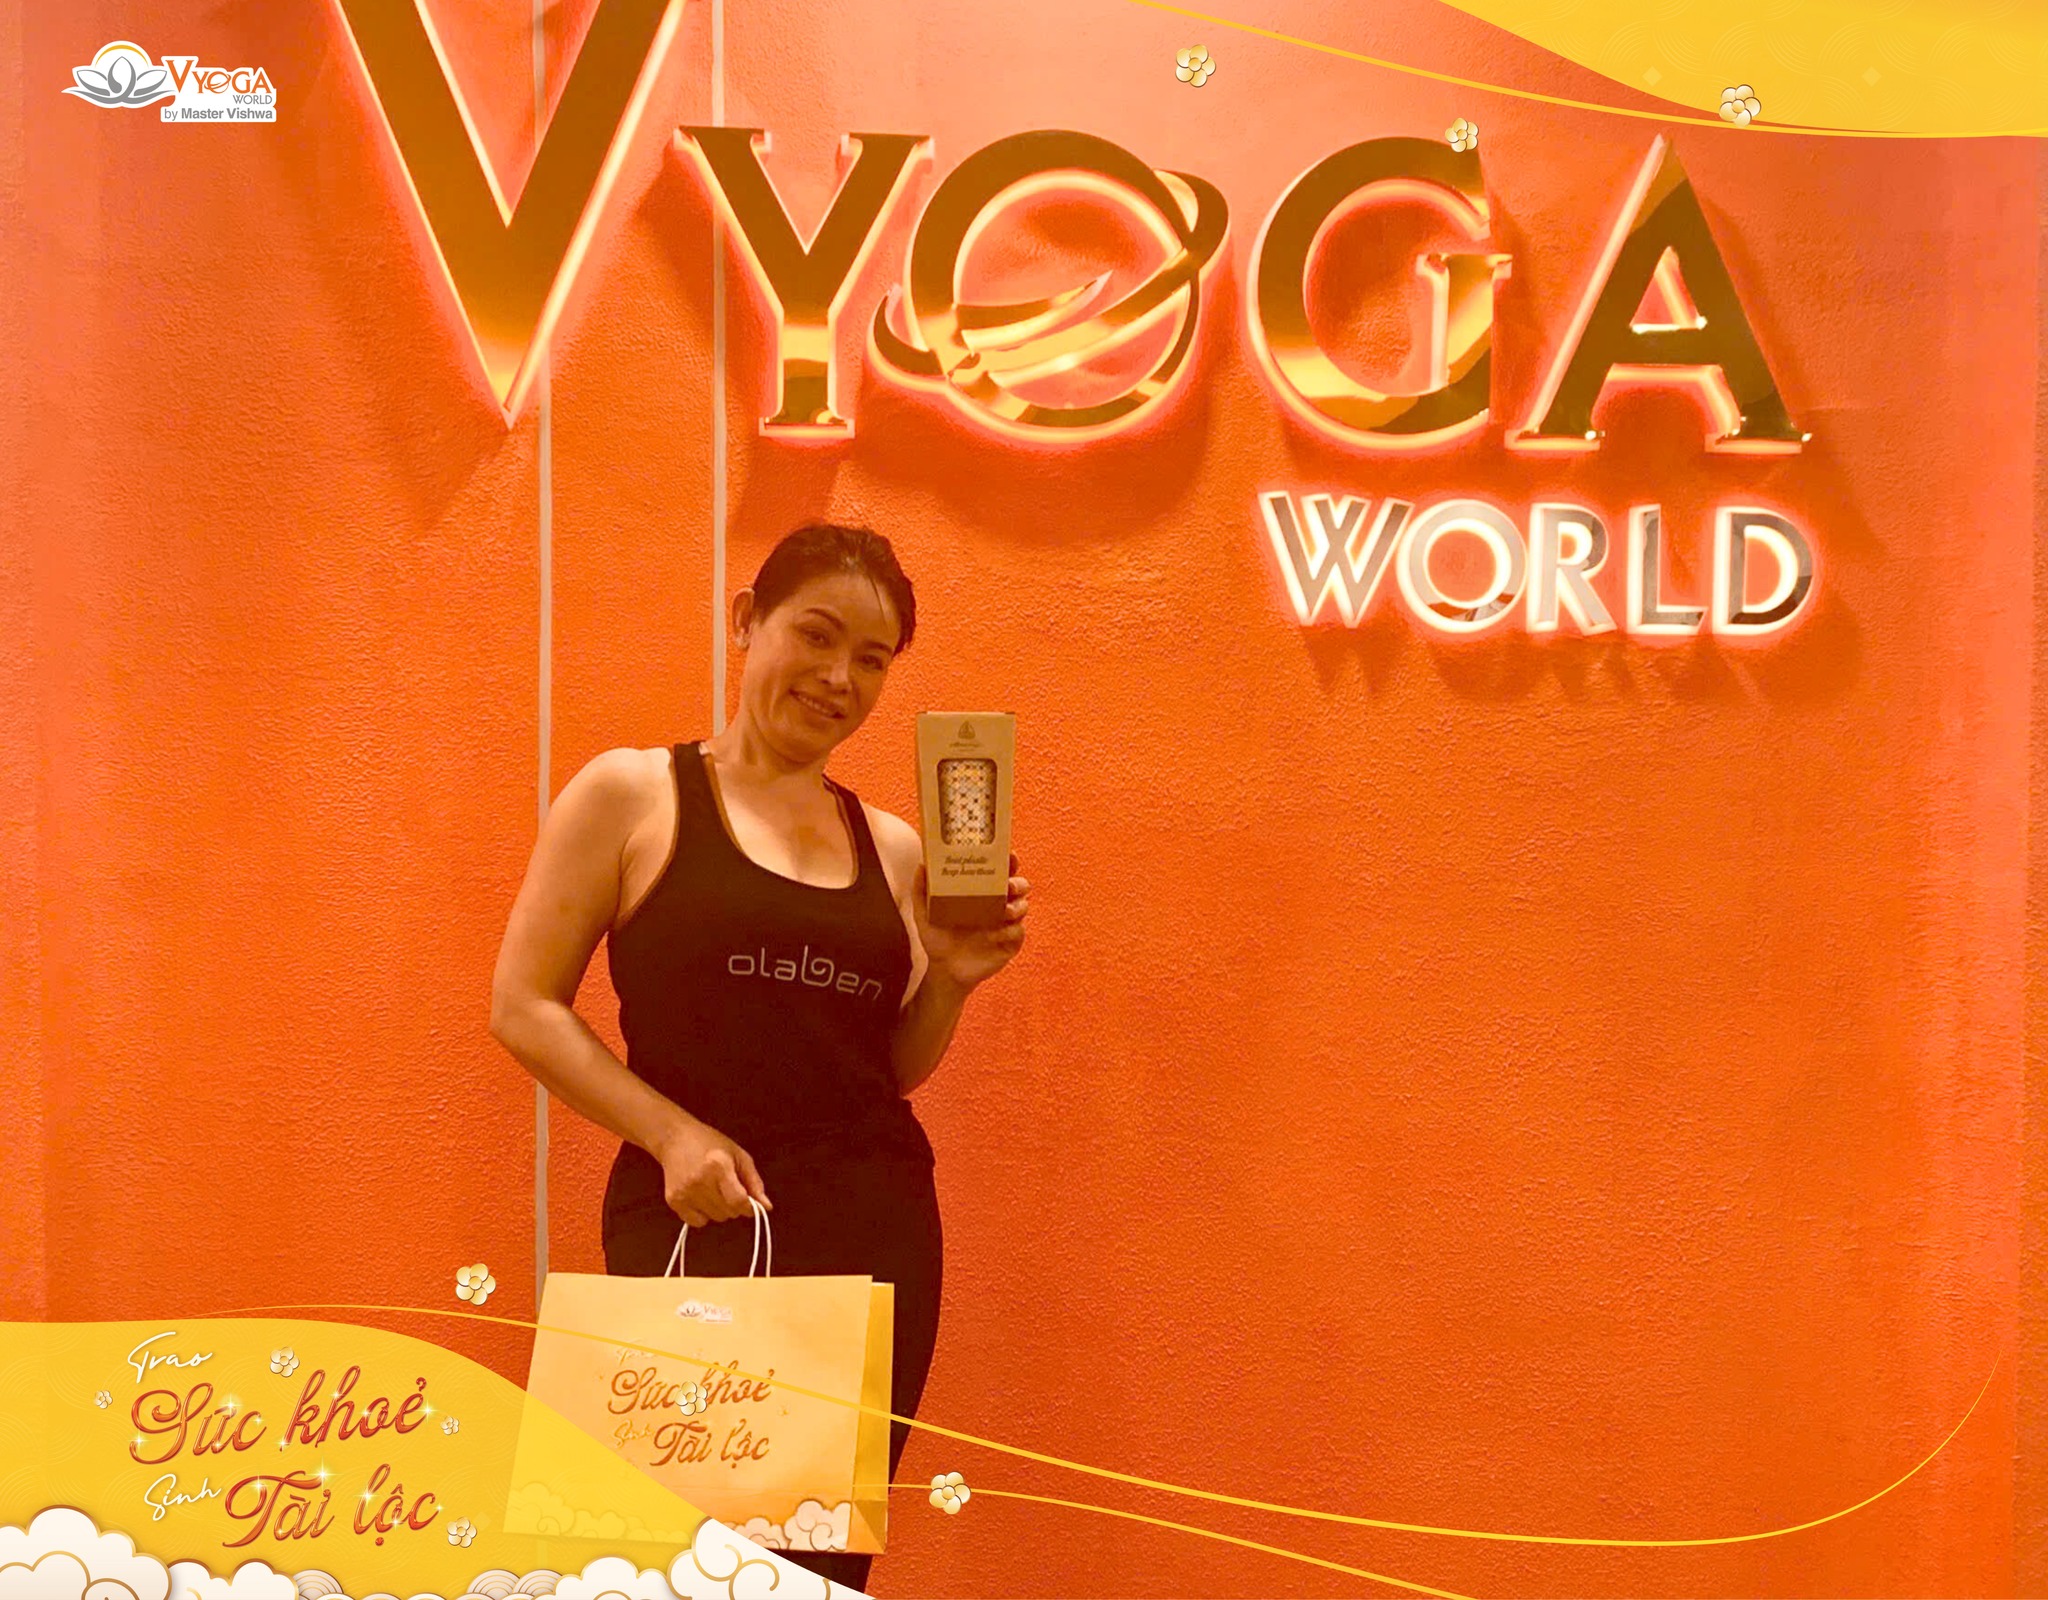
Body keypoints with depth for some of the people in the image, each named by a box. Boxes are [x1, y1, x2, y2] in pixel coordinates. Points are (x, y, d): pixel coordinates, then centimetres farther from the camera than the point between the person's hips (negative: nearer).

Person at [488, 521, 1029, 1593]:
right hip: (693, 1225, -4)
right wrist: (672, 1133, -13)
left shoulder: (893, 846, 11)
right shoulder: (631, 794, 0)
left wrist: (952, 980, -3)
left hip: (876, 1228, 4)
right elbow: (524, 1008, -2)